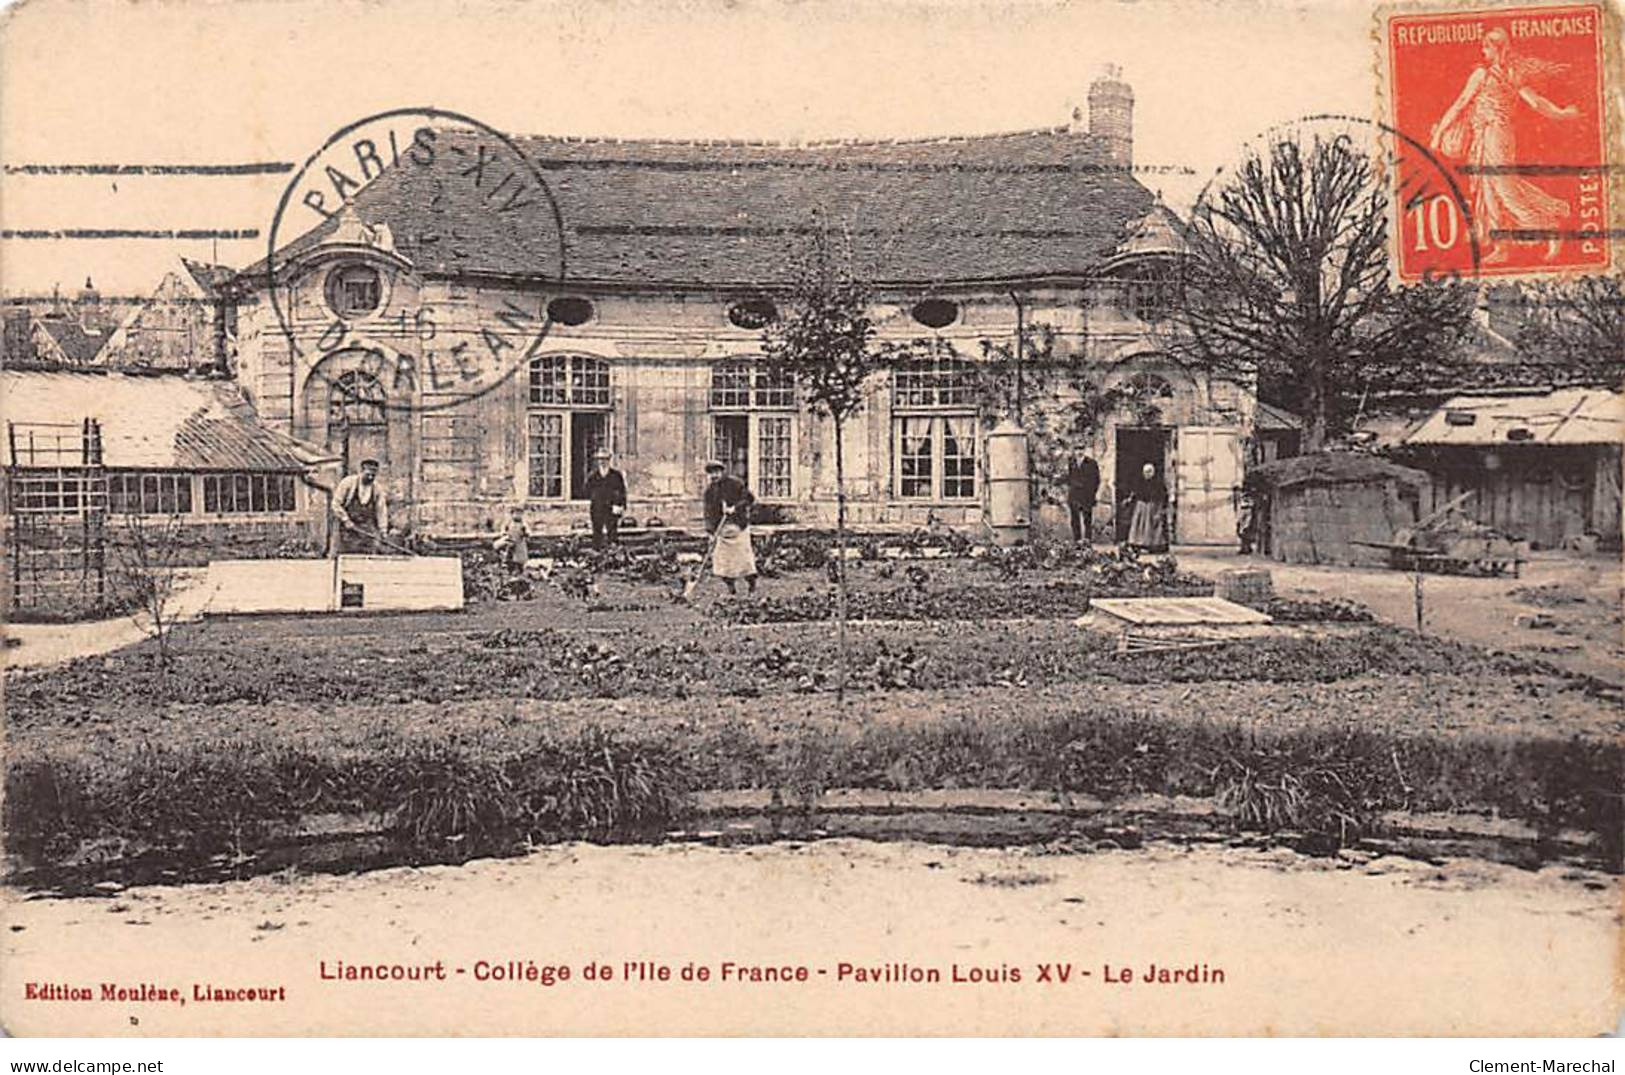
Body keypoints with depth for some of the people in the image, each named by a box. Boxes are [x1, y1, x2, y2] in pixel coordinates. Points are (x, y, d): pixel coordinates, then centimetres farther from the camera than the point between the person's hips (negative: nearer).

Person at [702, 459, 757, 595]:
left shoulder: (734, 483, -4)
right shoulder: (709, 490, 9)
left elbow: (749, 497, -5)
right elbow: (709, 511, 7)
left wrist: (735, 508, -17)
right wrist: (710, 529, -3)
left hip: (738, 525, -4)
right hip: (721, 527, 4)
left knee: (743, 553, -3)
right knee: (721, 556, -4)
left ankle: (752, 584, 11)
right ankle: (731, 588, 2)